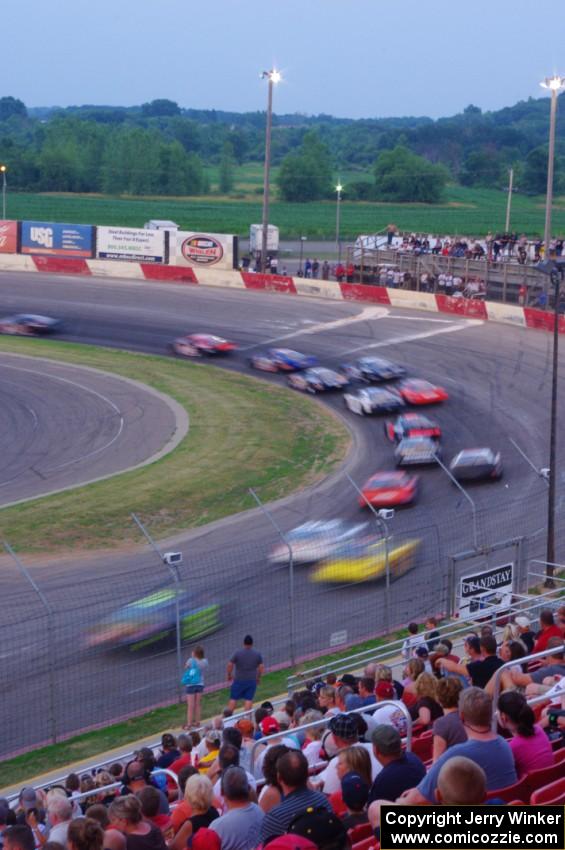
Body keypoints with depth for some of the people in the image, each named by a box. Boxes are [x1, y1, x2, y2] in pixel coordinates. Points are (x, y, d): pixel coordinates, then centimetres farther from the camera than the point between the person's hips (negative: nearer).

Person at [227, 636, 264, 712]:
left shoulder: (237, 653, -9)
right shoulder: (257, 654, -2)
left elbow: (230, 665, -8)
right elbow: (261, 667, -1)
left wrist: (229, 675, 7)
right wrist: (258, 677, 13)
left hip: (239, 680, -1)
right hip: (252, 681, 1)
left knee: (233, 699, 5)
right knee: (248, 699, 3)